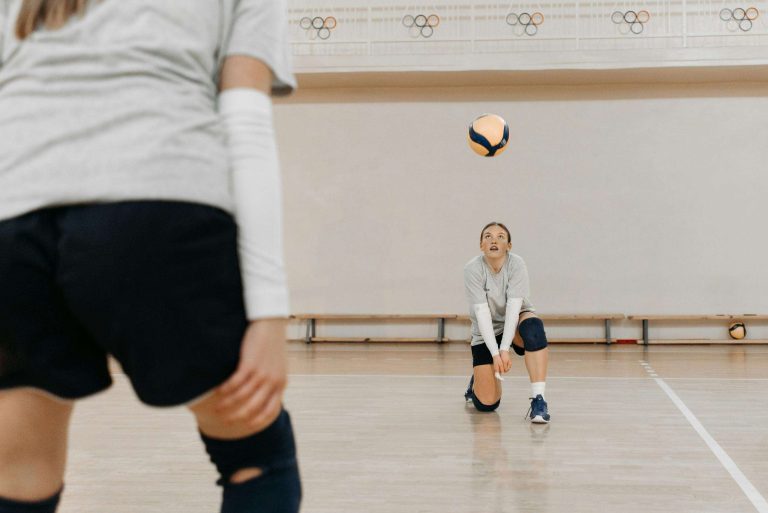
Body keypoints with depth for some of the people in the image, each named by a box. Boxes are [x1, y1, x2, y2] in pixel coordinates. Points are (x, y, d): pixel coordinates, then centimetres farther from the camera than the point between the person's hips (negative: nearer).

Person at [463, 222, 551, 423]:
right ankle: (478, 380, 29)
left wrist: (505, 349, -34)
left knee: (534, 327, -39)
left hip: (516, 323, 0)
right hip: (486, 332, 0)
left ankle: (538, 400, -36)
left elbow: (514, 306, -26)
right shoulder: (472, 269, -19)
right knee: (486, 404, -9)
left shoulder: (517, 264, -19)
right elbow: (481, 312, -23)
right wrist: (495, 353, -30)